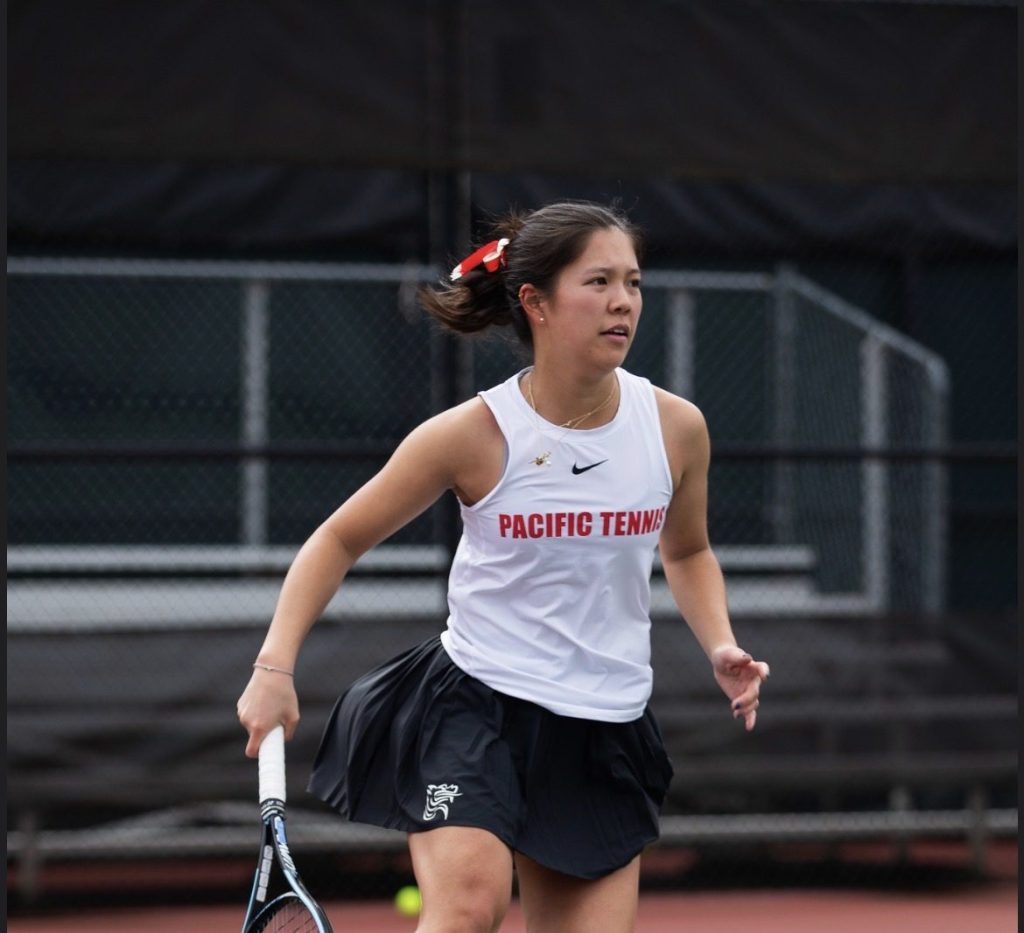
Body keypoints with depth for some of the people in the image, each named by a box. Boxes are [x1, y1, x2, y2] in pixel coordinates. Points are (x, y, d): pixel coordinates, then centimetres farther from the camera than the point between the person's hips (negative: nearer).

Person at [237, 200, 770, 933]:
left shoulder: (676, 428, -1)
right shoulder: (474, 436, -11)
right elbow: (339, 540, 1)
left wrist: (721, 647, 2)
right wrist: (275, 666, -9)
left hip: (607, 732, 4)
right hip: (471, 709, -4)